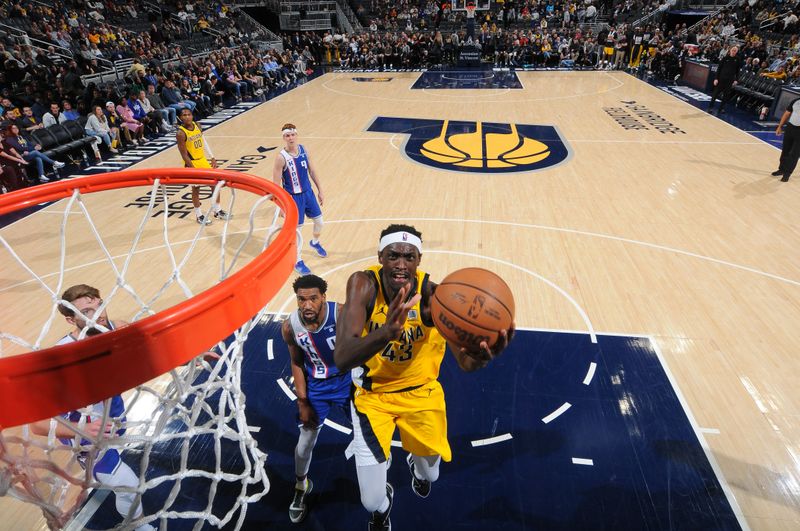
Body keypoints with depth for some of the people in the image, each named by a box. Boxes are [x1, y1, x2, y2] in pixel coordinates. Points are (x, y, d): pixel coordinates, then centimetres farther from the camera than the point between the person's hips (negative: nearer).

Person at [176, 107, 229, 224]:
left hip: (203, 160, 7)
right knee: (196, 188, 3)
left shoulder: (197, 125, 0)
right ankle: (199, 215, 16)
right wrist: (193, 169, -18)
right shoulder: (181, 133, -19)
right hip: (192, 163, -7)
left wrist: (212, 157, 8)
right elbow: (184, 154, -18)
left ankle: (218, 211, 23)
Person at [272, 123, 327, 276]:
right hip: (293, 197, -6)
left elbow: (312, 171, 7)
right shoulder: (281, 158, -20)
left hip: (308, 192, 6)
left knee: (319, 221, 17)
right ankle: (298, 262, 21)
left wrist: (320, 190, 9)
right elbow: (276, 184, -17)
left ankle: (315, 242, 50)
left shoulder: (303, 150, -3)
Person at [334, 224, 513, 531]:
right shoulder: (364, 284, -28)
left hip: (421, 391, 2)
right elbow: (341, 359, -39)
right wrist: (386, 333, -59)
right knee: (372, 501, -3)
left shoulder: (435, 295, -25)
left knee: (430, 474, 22)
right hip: (372, 393, -1)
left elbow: (465, 361, -32)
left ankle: (415, 465, 64)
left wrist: (481, 357, -57)